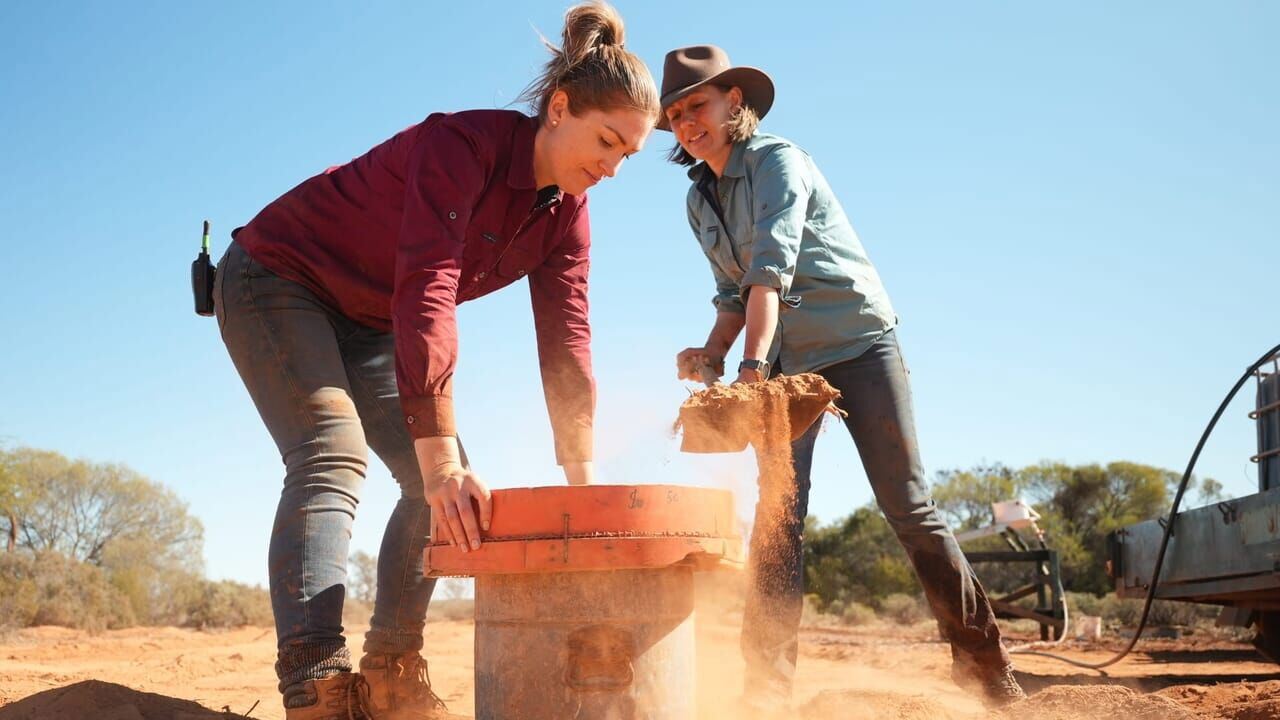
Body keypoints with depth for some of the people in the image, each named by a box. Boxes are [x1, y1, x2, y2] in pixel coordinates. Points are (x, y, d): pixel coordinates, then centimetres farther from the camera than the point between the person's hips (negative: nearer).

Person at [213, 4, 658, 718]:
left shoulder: (566, 218, -6)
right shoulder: (462, 145, -30)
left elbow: (567, 347, -9)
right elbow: (426, 295, -40)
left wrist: (584, 485, -16)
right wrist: (443, 463, -46)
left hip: (368, 325, 8)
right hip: (279, 284, -8)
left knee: (444, 485, 0)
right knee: (333, 456, -28)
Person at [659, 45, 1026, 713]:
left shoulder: (777, 160, -13)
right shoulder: (699, 201, 9)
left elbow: (772, 266, -27)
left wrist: (752, 366, -38)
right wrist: (712, 350, -4)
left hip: (858, 339, -6)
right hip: (787, 360, 6)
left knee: (908, 505, -6)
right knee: (777, 517, -4)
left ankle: (982, 659, 5)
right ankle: (767, 683, -2)